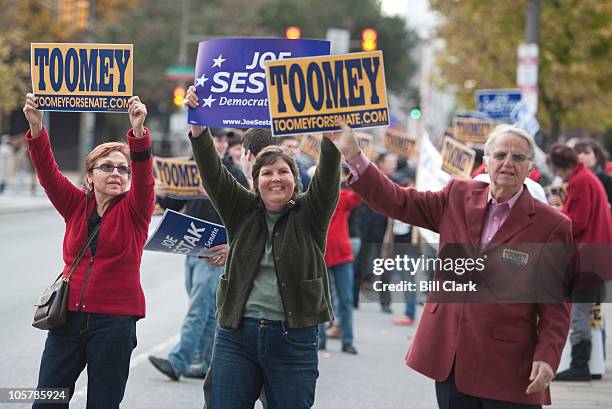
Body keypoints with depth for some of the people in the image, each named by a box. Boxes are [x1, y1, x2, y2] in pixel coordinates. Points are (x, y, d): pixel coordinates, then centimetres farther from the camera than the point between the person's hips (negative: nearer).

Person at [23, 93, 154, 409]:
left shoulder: (134, 211, 0)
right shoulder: (76, 205, 7)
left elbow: (144, 174, -16)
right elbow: (48, 172, -4)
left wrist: (138, 130, -33)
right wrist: (36, 127, -20)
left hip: (115, 321, -3)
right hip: (69, 316, 3)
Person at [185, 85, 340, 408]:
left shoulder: (308, 215, 4)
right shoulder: (243, 212, 9)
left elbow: (328, 175, -12)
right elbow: (212, 172, -2)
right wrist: (197, 124, -15)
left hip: (293, 341, -2)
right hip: (236, 336, 2)